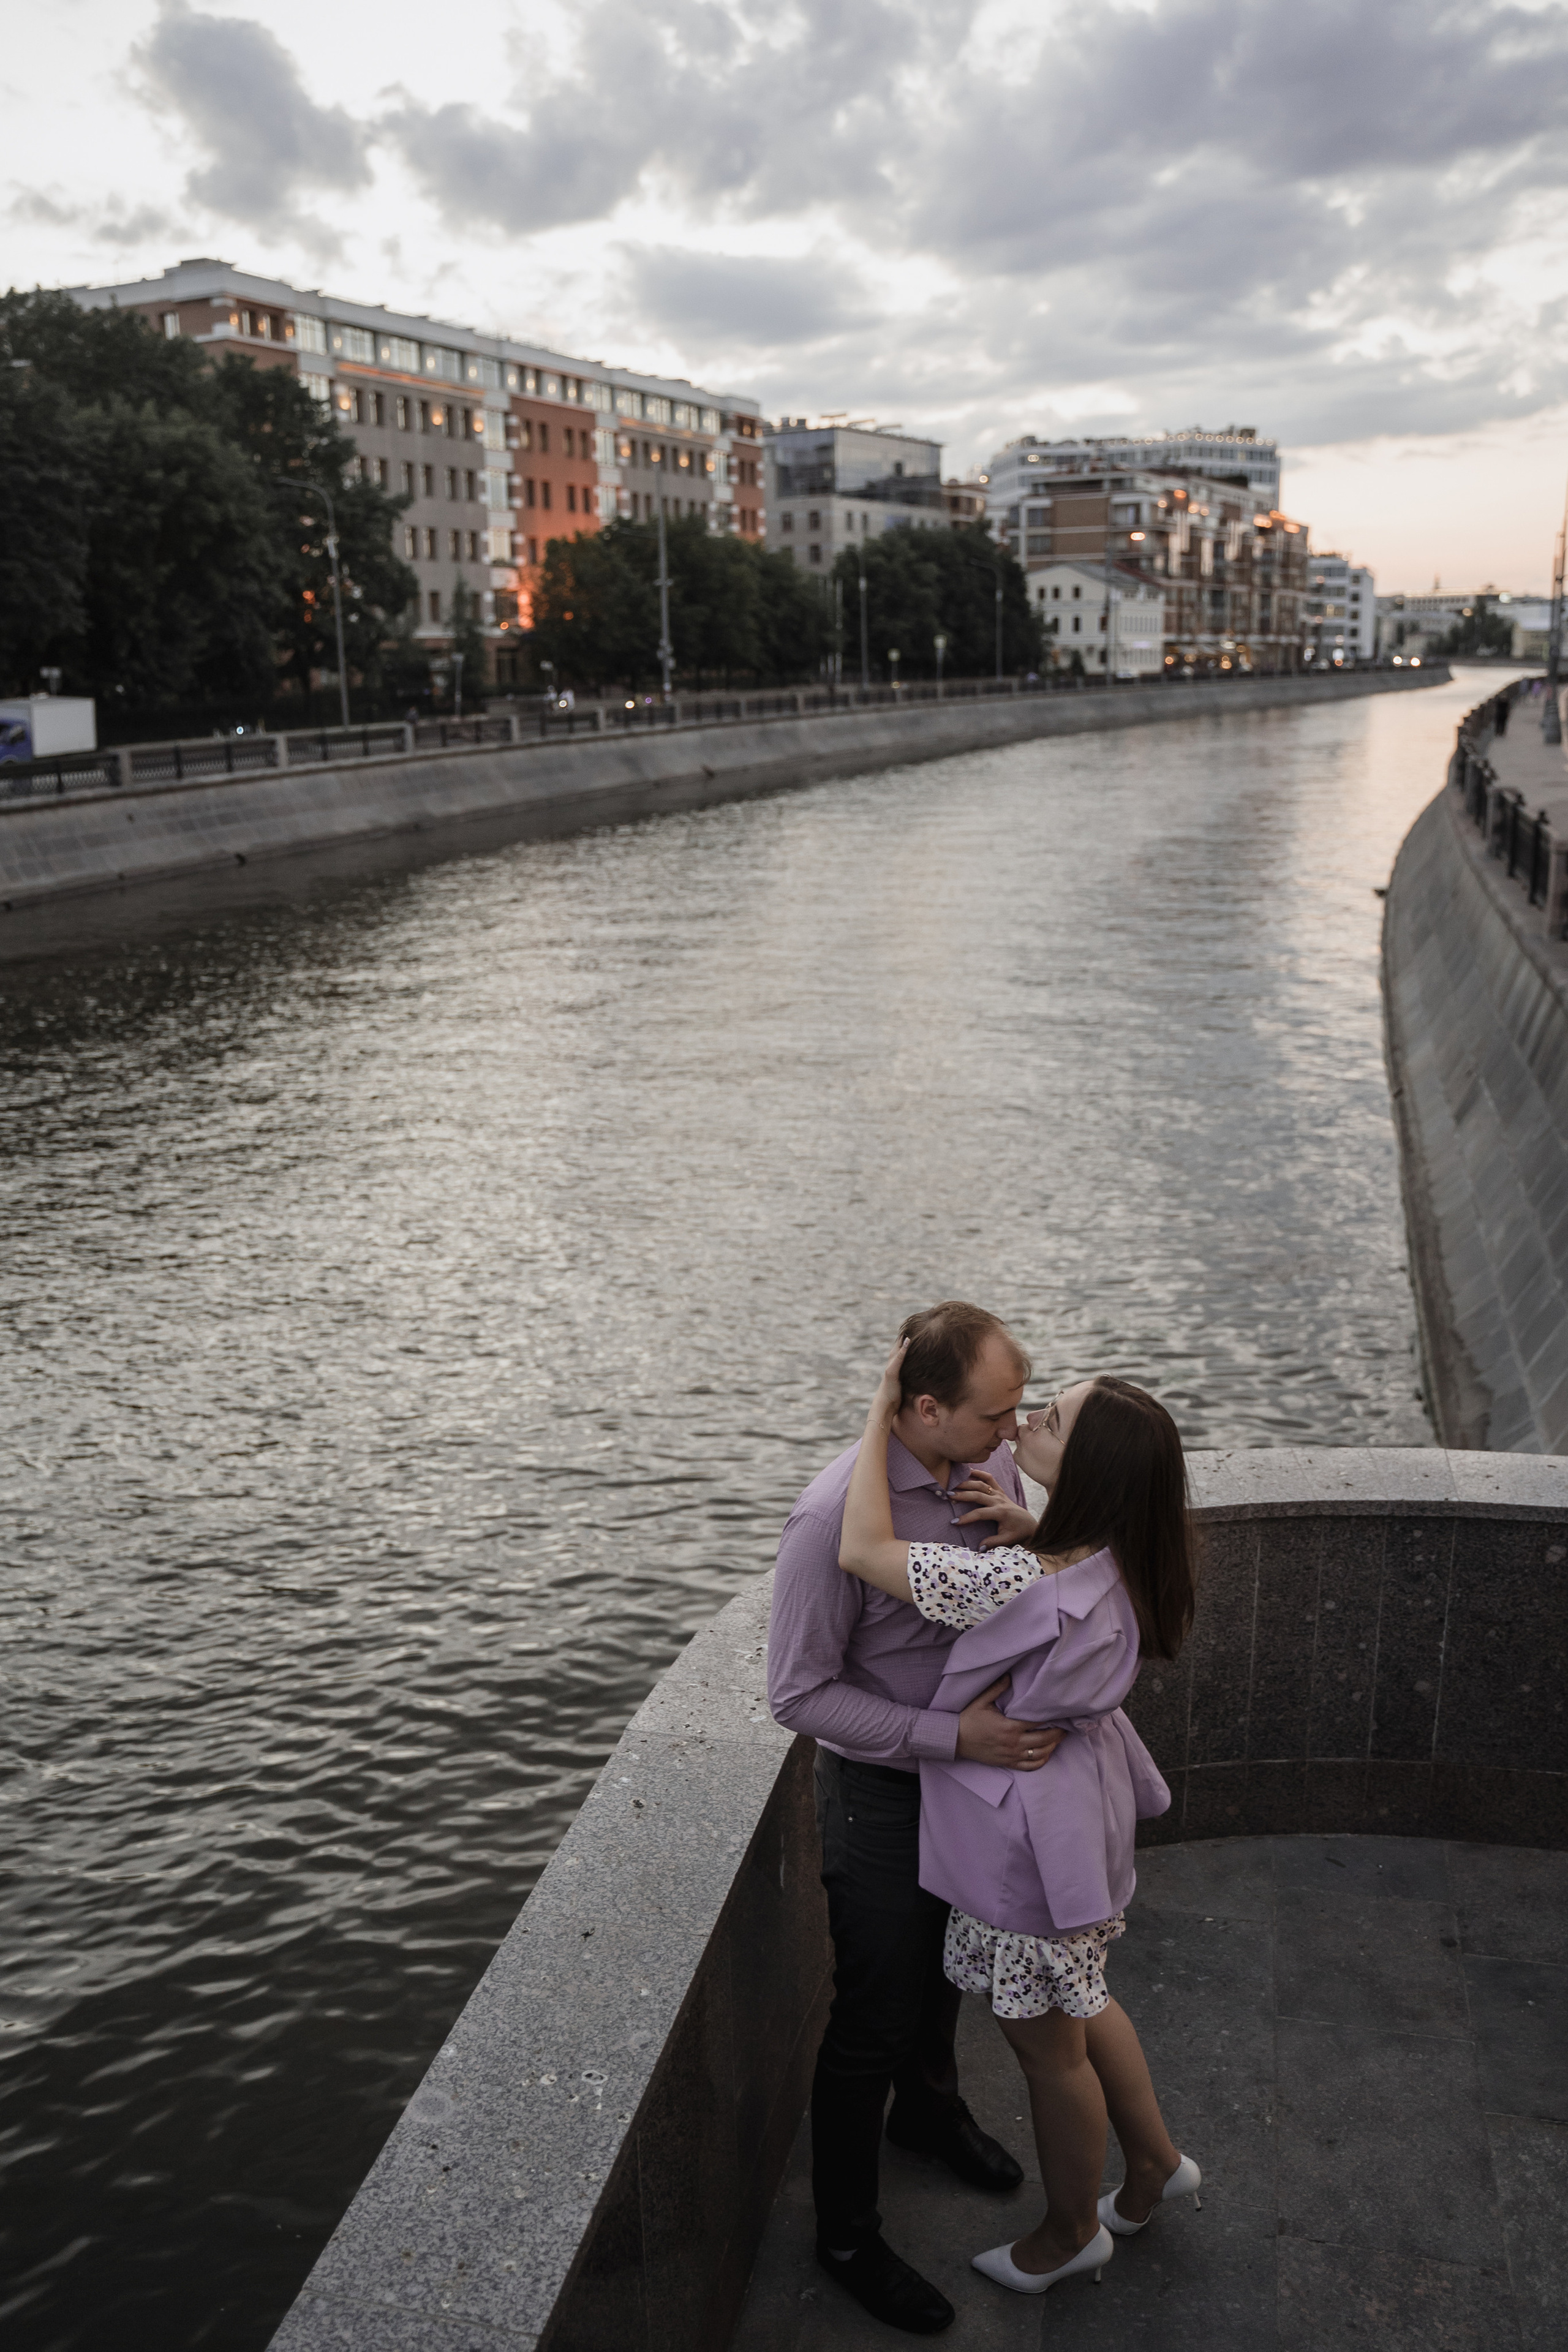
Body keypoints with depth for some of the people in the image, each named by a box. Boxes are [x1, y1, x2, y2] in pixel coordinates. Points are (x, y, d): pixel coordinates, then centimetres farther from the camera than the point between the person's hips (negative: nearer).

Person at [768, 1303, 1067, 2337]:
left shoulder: (993, 1460, -12)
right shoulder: (836, 1516, -32)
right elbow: (801, 1694, -24)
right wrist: (953, 1734, -29)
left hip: (981, 1763, 7)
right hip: (883, 1793, -6)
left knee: (947, 1962, 30)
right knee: (875, 2018, 10)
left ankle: (930, 2108, 59)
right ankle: (848, 2233, 33)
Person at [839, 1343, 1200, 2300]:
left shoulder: (1024, 1587, -38)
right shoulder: (1120, 1557, -13)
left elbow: (865, 1550, -33)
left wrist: (880, 1412, -24)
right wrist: (1024, 1526, -9)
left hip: (1031, 1832, -8)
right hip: (1084, 1799, 8)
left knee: (1049, 2045, 18)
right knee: (1081, 2004, 32)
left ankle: (1070, 2232, 43)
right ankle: (1156, 2160, 52)